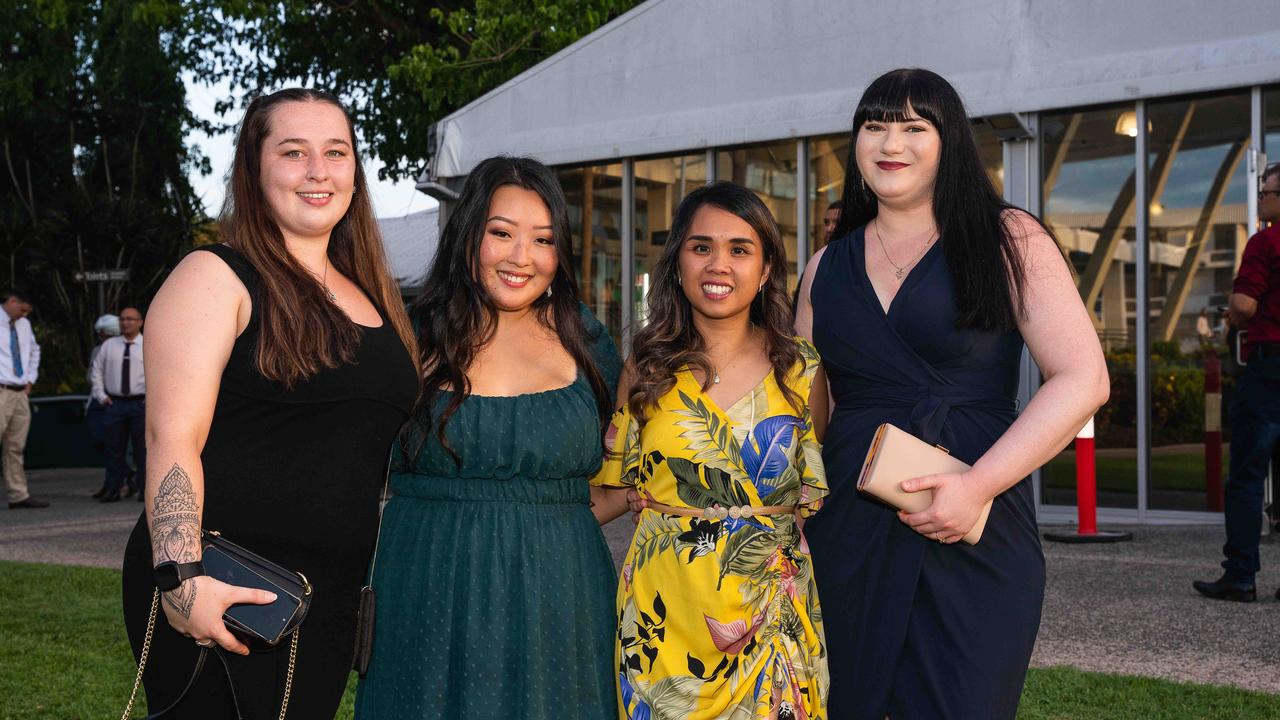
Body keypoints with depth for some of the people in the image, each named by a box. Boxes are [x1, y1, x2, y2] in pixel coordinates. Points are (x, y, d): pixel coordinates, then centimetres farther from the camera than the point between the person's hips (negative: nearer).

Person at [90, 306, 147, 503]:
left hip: (141, 404, -2)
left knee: (143, 449, 1)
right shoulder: (109, 346, 10)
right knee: (114, 448, 4)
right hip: (114, 404, 2)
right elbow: (96, 371, 15)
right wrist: (101, 396, 6)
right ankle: (113, 490, 9)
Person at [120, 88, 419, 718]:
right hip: (222, 599, -7)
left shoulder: (367, 295, 15)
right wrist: (182, 578, -26)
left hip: (331, 599, 7)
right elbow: (171, 437, -15)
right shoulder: (216, 278, -6)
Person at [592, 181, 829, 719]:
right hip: (664, 608, 1)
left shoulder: (800, 370, -1)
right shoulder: (648, 368, 1)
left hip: (769, 610, 0)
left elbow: (819, 496, 3)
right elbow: (616, 489, 5)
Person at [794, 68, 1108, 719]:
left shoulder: (1008, 241, 0)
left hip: (975, 540, -3)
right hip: (846, 537, 4)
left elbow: (1083, 380, -7)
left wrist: (977, 487, -16)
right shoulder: (826, 268, 13)